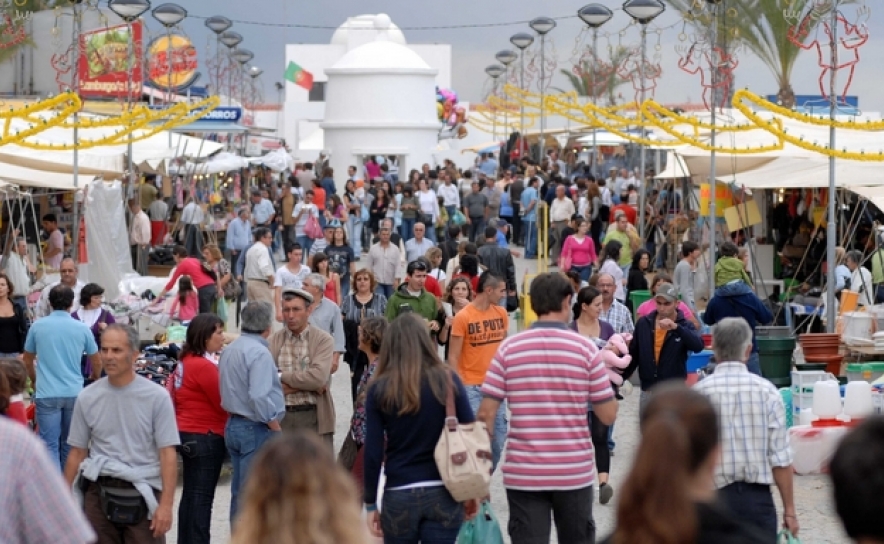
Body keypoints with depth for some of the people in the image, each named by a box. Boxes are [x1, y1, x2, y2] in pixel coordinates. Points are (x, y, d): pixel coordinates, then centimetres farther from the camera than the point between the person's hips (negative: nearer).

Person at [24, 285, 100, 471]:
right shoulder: (82, 328, 0)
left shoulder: (38, 326, 0)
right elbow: (97, 361, 13)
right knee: (70, 443, 15)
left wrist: (34, 380, 34)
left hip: (47, 394, -2)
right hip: (74, 393, 2)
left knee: (50, 444, -3)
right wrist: (95, 379, 36)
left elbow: (27, 359, 14)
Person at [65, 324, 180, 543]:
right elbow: (77, 453, 10)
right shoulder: (87, 398, 5)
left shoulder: (157, 397, -4)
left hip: (143, 494, -3)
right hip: (99, 492, 3)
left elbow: (168, 453, -6)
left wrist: (166, 504, -14)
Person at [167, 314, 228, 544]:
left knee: (190, 495, 15)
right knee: (202, 498, -6)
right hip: (205, 437, -10)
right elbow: (224, 403, -16)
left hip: (187, 434, 10)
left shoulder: (186, 361, 9)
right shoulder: (204, 366, -19)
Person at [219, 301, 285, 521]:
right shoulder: (259, 352, -17)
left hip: (233, 426, 9)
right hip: (256, 429, -9)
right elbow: (259, 397, -25)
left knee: (239, 491, 15)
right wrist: (276, 428, -16)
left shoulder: (229, 350, 11)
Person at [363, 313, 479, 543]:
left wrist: (370, 504, 4)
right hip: (444, 495, 0)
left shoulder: (380, 389, -4)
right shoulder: (447, 380, -2)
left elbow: (373, 453, -5)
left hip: (399, 497, 0)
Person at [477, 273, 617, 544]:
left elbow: (486, 414, -5)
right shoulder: (585, 348, -4)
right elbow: (608, 415, -2)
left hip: (523, 473, 0)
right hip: (574, 471, 0)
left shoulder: (509, 349, -3)